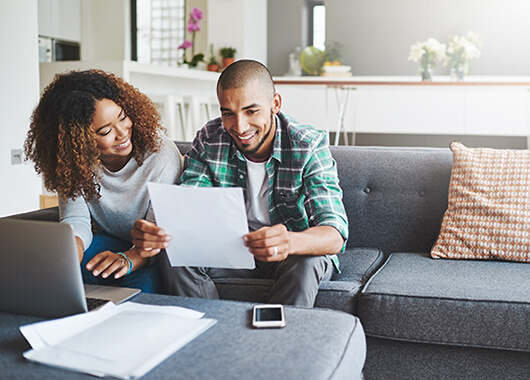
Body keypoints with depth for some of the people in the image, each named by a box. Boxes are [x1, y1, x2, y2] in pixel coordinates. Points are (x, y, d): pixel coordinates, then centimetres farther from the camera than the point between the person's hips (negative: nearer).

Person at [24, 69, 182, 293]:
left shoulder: (161, 155, -24)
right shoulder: (74, 162, -11)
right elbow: (75, 219, -12)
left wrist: (128, 260, -46)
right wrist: (73, 246, -37)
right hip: (112, 241, 4)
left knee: (143, 280, -35)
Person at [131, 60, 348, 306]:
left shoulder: (309, 146, -19)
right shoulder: (209, 140, -10)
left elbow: (335, 235, -29)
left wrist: (290, 242, -54)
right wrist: (156, 234, -40)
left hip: (301, 249, -2)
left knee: (305, 264, -35)